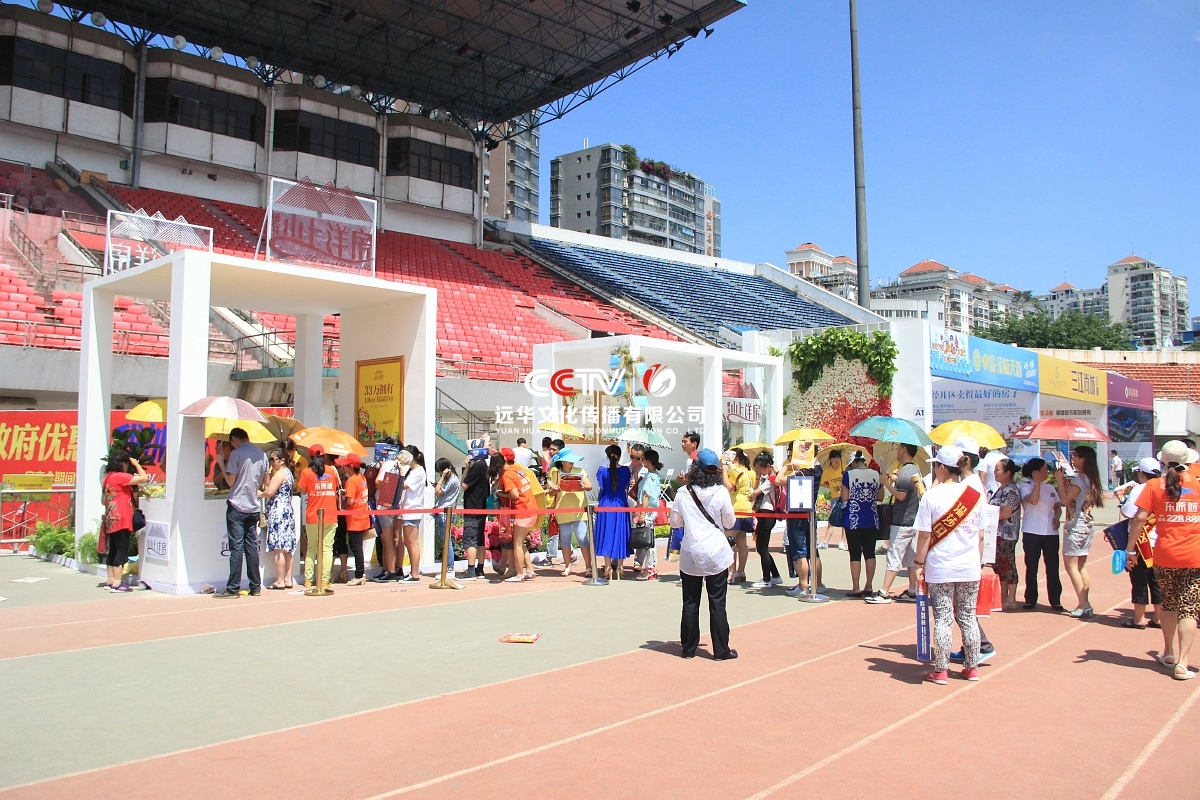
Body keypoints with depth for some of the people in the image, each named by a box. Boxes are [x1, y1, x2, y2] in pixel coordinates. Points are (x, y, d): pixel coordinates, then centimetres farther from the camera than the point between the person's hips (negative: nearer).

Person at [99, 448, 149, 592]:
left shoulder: (107, 477, 15)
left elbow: (103, 500, 24)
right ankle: (116, 584, -7)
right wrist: (136, 464, -5)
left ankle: (110, 581, 18)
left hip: (111, 520, 9)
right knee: (122, 550, -7)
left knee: (113, 550, 13)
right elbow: (144, 478, -20)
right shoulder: (120, 476, -13)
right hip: (120, 519, -9)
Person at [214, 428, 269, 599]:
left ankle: (233, 589, -3)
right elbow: (264, 481, 14)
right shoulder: (262, 454, 8)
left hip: (237, 506, -5)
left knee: (236, 548, -5)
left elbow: (230, 481, -9)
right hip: (254, 507, 5)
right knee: (252, 547, 9)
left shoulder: (236, 454, -9)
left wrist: (222, 465, 4)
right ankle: (255, 587, 11)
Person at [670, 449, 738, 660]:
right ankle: (721, 650, 10)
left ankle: (688, 648, 16)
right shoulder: (721, 492, -8)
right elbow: (729, 523, 2)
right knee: (717, 604, 5)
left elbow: (675, 522, 4)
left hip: (690, 555, 1)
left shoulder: (683, 493, -4)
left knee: (690, 603, 10)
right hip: (716, 555, -1)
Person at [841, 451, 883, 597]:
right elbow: (880, 497, 10)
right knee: (870, 553, 10)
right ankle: (868, 586, 13)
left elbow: (844, 498, -7)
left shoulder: (848, 474, -6)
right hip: (872, 520, 3)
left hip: (854, 519, -3)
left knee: (855, 554, 0)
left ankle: (856, 588, 0)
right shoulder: (876, 474, 4)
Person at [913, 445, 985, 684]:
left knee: (942, 619, 3)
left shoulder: (932, 495, -10)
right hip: (970, 568, 3)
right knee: (968, 617, 14)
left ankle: (941, 671, 8)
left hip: (940, 568, -3)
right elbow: (981, 535, 5)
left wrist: (919, 563, -1)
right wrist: (978, 561, 17)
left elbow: (925, 535, -9)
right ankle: (972, 668, 22)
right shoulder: (975, 495, 1)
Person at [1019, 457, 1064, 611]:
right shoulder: (1025, 486, -2)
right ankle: (1030, 600, 12)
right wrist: (1037, 482, -14)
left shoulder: (1050, 487, 13)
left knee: (1052, 567, 4)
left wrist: (1057, 517, 1)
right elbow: (1033, 500, -19)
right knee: (1031, 567, 4)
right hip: (1032, 532, -4)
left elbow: (1057, 506, 20)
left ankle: (1055, 600, 12)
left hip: (1051, 532, 4)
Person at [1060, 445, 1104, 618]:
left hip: (1075, 527, -9)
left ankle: (1083, 605, -7)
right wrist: (1064, 480, 11)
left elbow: (1065, 499, -18)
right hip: (1086, 526, 9)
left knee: (1071, 565, -5)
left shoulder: (1079, 479, -16)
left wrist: (1060, 479, -10)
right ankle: (1086, 605, 13)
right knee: (1081, 565, 12)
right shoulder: (1090, 479, 11)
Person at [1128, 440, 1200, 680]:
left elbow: (1139, 519, -8)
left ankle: (1170, 653, 28)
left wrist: (1130, 549, -2)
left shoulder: (1154, 486, -2)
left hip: (1165, 555, 0)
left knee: (1168, 604, 18)